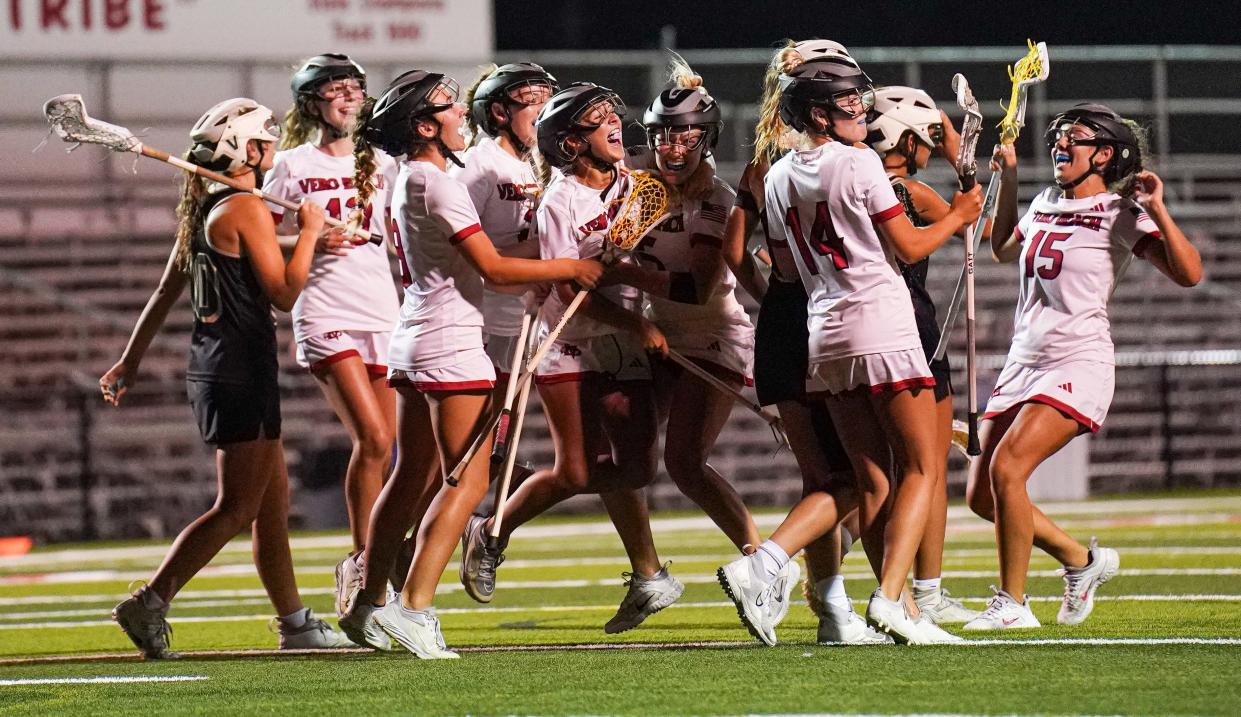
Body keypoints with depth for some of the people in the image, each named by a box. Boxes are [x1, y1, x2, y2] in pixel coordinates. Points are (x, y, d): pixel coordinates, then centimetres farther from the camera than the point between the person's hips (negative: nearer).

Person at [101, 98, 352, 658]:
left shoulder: (202, 209, 14)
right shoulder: (246, 209, -14)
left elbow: (165, 292, 19)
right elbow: (285, 293, -15)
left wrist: (131, 360, 23)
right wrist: (309, 232, -4)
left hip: (212, 369, 10)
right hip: (242, 372, -10)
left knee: (273, 500, 16)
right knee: (237, 508, -10)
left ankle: (293, 621, 22)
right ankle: (150, 602, -18)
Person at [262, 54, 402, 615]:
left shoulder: (381, 165, 13)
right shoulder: (293, 166, 1)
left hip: (381, 312, 5)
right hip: (325, 313, -5)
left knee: (386, 447, 0)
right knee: (372, 439, -17)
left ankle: (367, 568, 11)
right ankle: (361, 560, -7)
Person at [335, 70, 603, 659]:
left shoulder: (406, 182, 13)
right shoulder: (438, 186, -17)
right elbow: (494, 268, -19)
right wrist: (570, 268, -8)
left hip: (412, 342, 10)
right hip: (451, 345, -10)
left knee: (412, 477, 15)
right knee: (467, 480, -8)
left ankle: (367, 601, 18)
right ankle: (414, 606, -15)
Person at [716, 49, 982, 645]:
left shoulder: (779, 178, 11)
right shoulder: (859, 164, -8)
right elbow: (909, 247, -3)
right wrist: (957, 216, 13)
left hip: (825, 335, 7)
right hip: (882, 327, -7)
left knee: (869, 479, 11)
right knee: (920, 468, 0)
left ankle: (761, 565, -5)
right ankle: (889, 598, -16)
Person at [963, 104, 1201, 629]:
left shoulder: (1122, 214, -4)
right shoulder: (1046, 203, 15)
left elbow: (1189, 274, -14)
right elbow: (1004, 250, 36)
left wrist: (1157, 211, -23)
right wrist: (1008, 180, 29)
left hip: (1078, 366, -8)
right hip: (1023, 364, 8)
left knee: (1006, 468, -24)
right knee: (982, 497, 2)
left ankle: (1012, 603, -12)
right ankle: (1083, 560, 22)